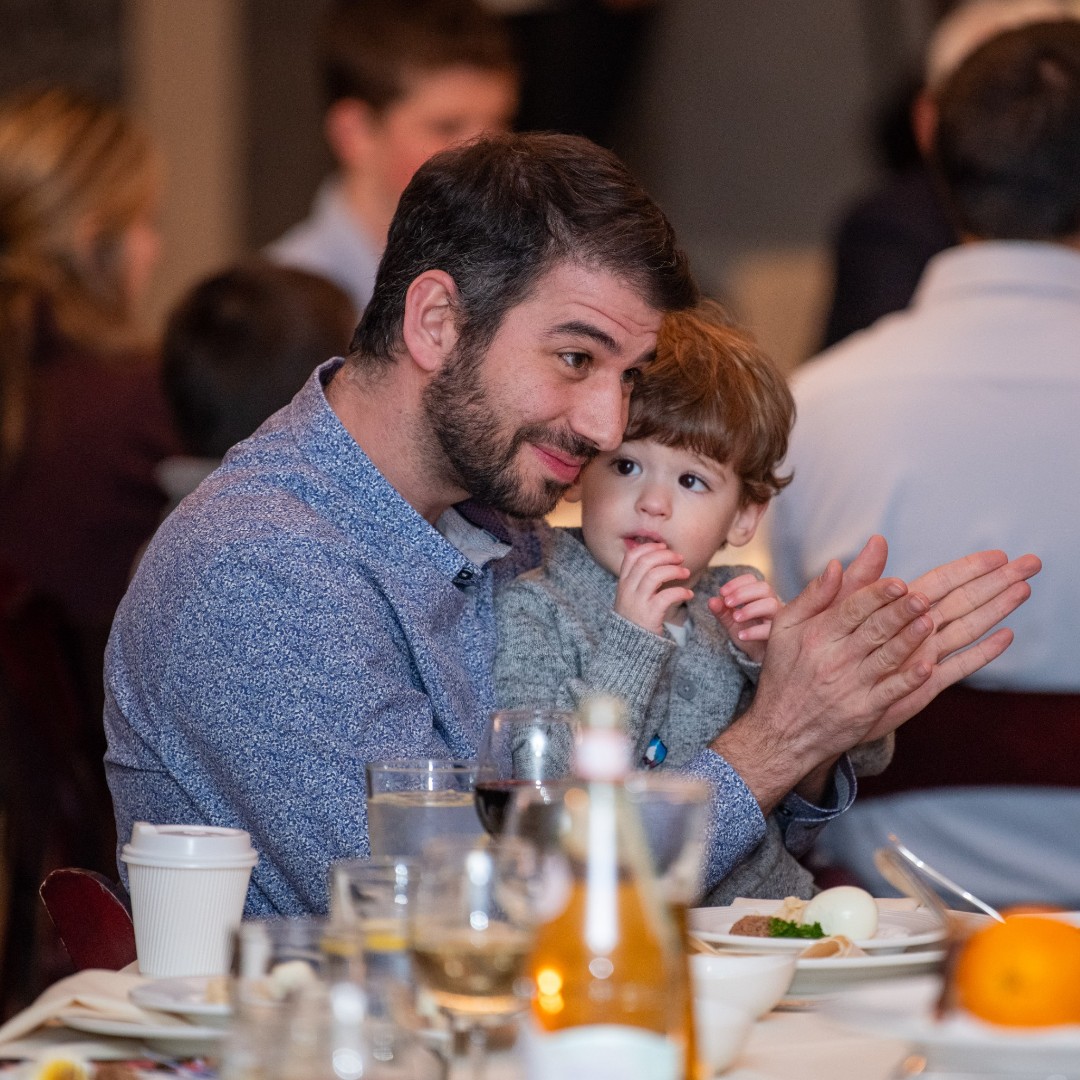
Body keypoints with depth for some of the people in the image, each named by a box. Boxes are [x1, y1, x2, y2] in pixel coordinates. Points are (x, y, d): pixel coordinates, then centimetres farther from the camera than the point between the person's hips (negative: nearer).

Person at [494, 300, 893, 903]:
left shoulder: (735, 609, 12)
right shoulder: (532, 612, 0)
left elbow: (867, 756, 12)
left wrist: (776, 658, -3)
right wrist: (629, 647, -15)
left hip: (771, 905, 4)